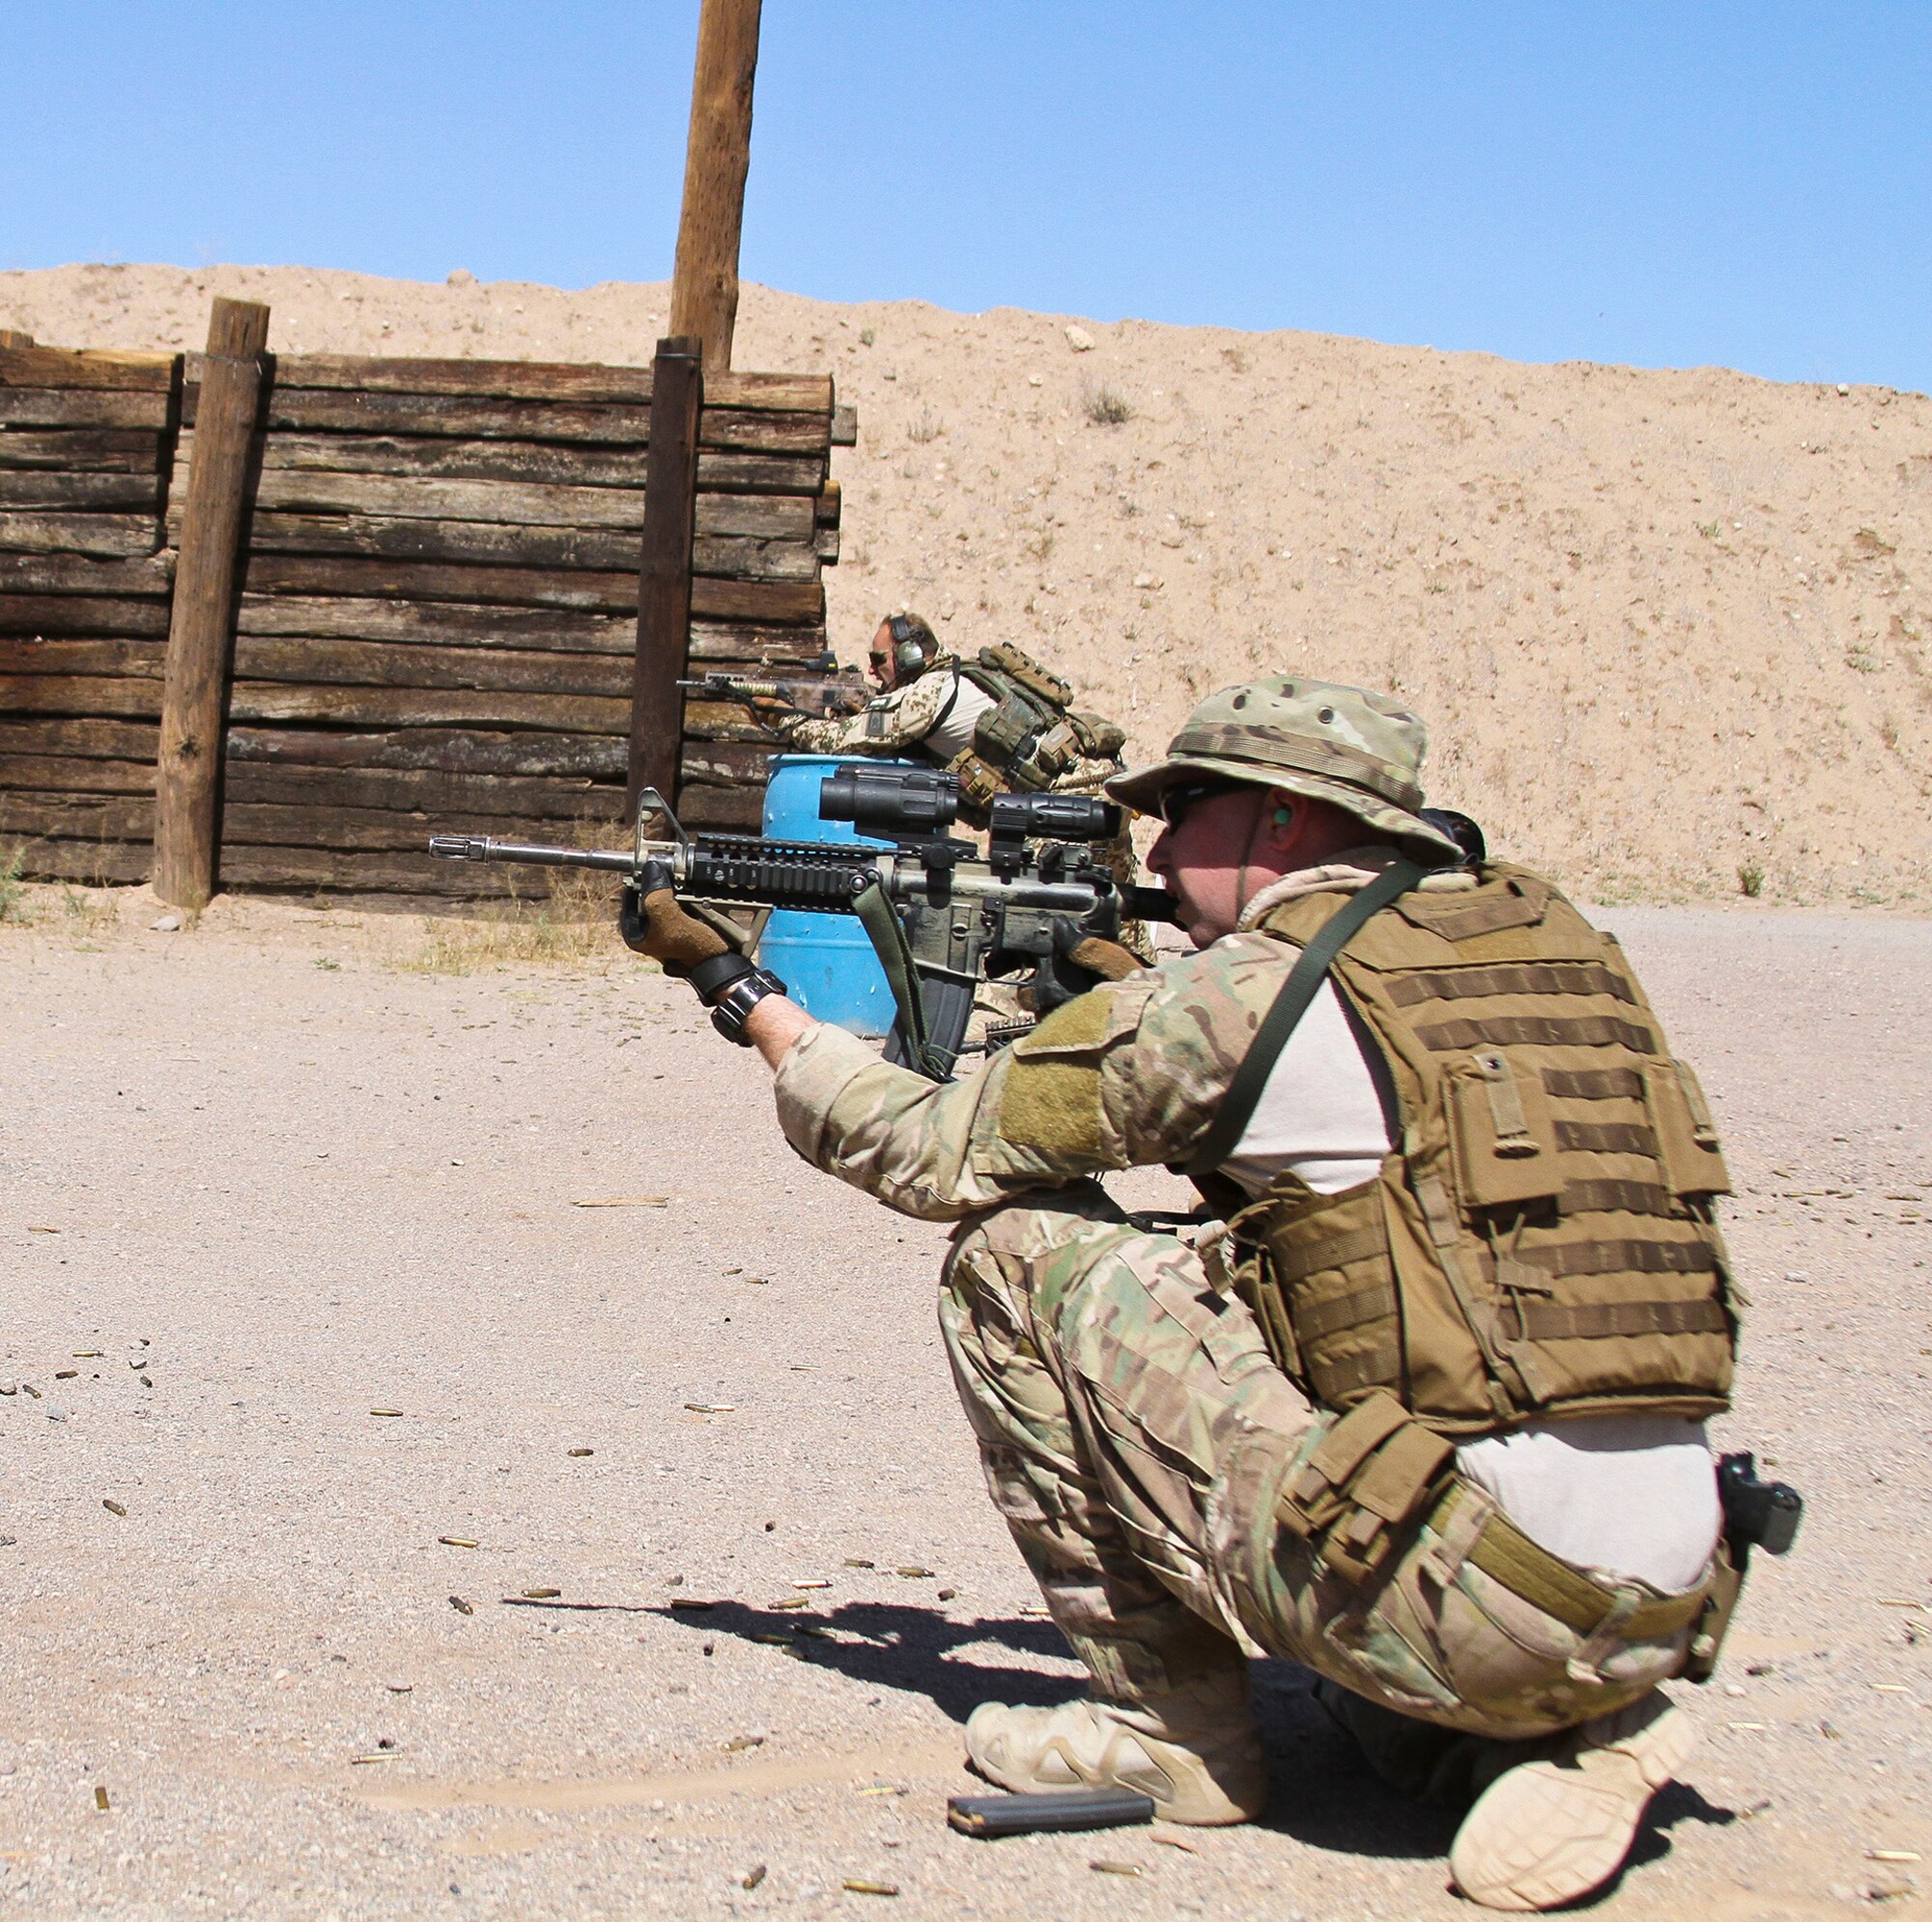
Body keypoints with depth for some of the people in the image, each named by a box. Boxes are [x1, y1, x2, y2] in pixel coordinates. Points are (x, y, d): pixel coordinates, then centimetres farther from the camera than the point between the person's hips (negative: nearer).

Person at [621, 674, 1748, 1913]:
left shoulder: (1247, 992, -5)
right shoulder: (1550, 940, 14)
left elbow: (930, 1152, 6)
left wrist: (752, 1002, 22)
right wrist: (1135, 994, 26)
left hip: (1454, 1602, -7)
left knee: (1014, 1244, 3)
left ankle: (1171, 1723, 12)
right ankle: (1567, 1732, 14)